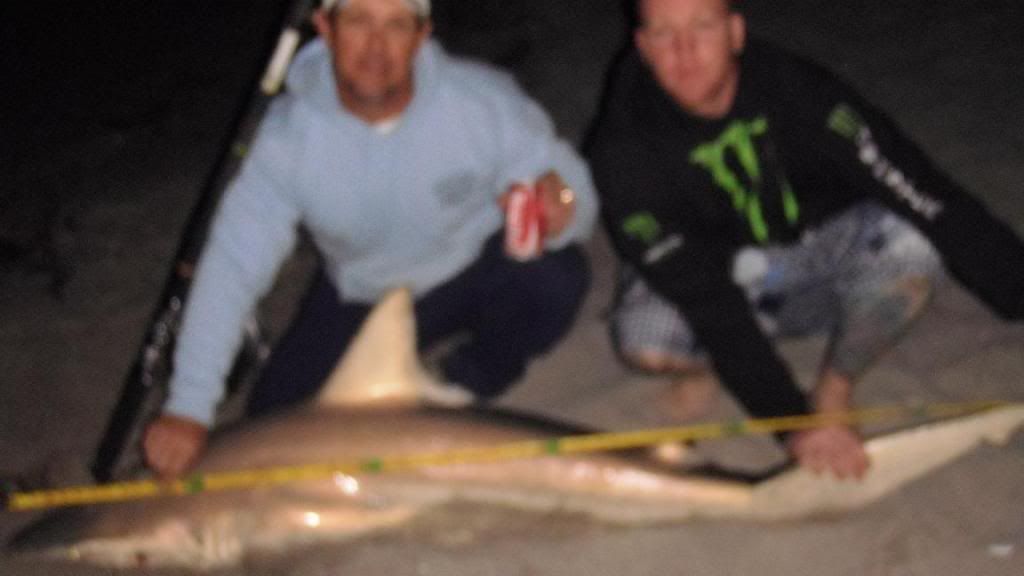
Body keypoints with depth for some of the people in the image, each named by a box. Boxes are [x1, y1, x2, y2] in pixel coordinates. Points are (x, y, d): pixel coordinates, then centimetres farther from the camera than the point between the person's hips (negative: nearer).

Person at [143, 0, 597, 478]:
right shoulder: (289, 134, -26)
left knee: (556, 275, -31)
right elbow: (230, 268, -28)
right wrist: (188, 410, -35)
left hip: (475, 272, -1)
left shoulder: (484, 99, -27)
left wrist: (557, 214, -45)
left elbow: (571, 188, -18)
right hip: (359, 296, 1)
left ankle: (471, 377, -1)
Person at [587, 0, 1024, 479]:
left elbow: (928, 197, -28)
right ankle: (702, 368, 3)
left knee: (912, 241, -30)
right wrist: (793, 422, -37)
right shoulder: (623, 151, -26)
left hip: (816, 247, 1)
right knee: (643, 336, -34)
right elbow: (702, 299, -31)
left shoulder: (794, 87, -25)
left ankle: (835, 386, -6)